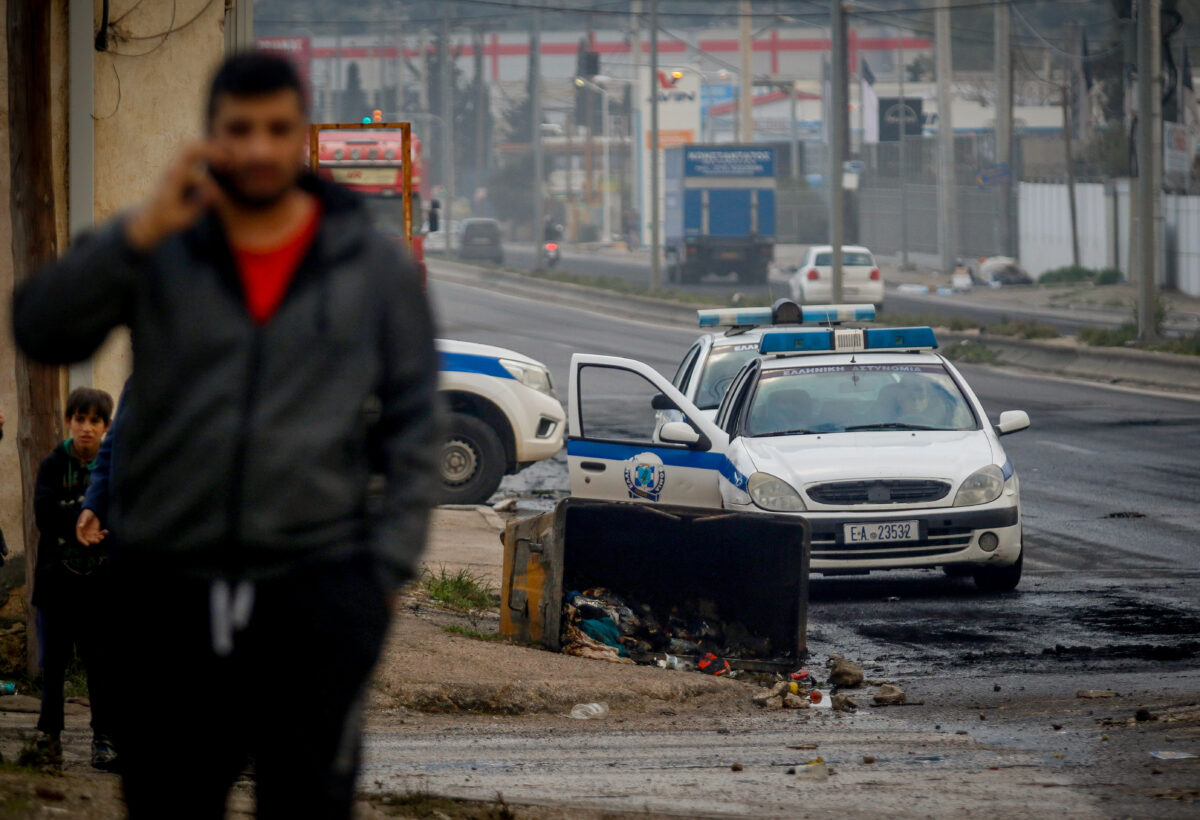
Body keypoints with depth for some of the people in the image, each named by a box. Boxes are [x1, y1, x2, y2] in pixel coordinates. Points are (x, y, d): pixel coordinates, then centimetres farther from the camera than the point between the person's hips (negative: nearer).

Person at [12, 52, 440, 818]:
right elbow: (42, 330, -9)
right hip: (168, 589, 1)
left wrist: (388, 566, -2)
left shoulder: (378, 268, 5)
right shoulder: (156, 255, 4)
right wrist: (141, 233, -19)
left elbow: (413, 428, 6)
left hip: (317, 592, -1)